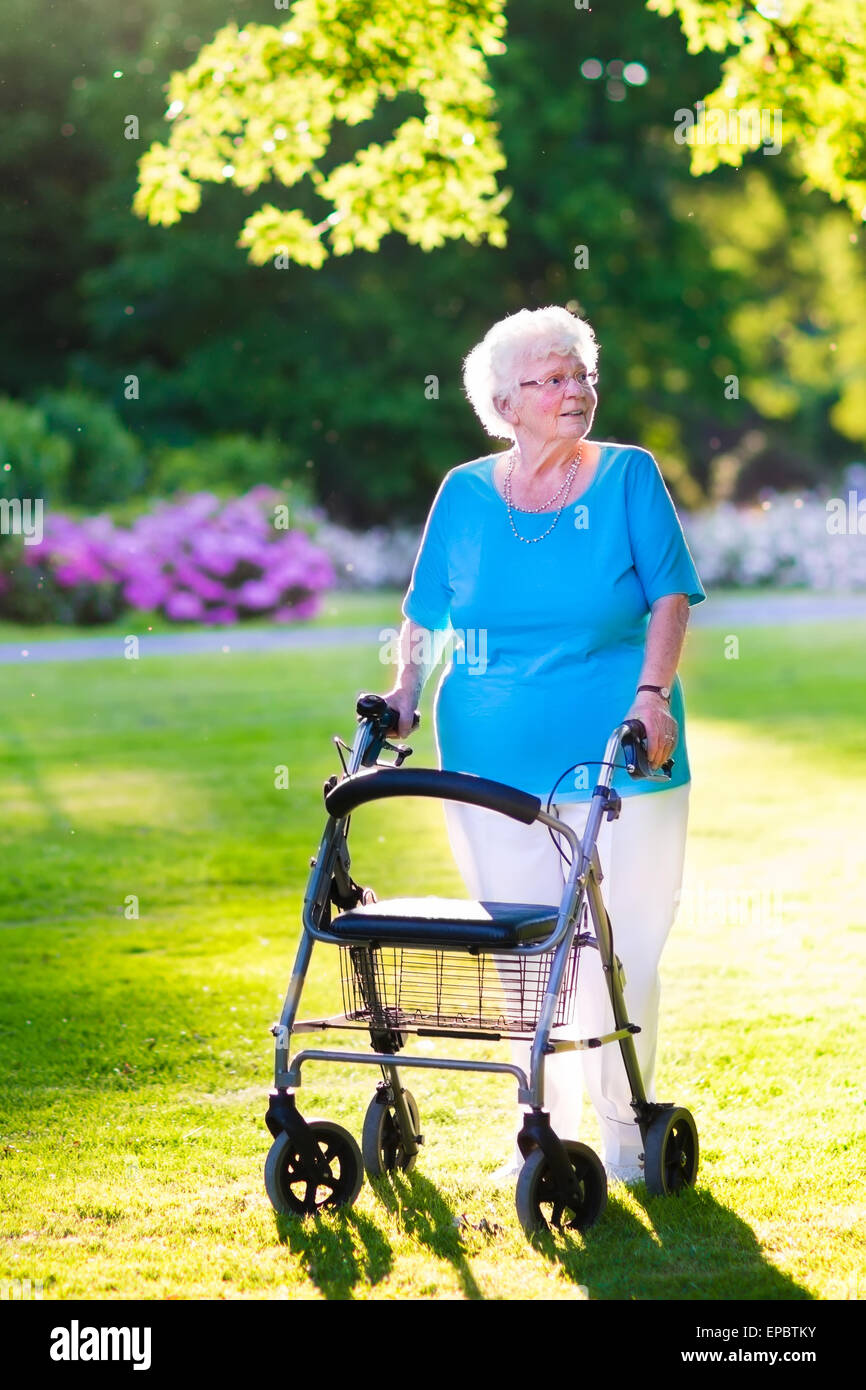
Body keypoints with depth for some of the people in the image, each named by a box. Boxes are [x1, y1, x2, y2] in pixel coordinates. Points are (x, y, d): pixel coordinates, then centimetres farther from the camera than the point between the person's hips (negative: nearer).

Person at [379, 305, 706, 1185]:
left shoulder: (629, 477, 2)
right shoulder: (466, 494, 7)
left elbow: (670, 594, -3)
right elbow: (426, 613, 14)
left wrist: (653, 692, -14)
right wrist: (406, 690, 0)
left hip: (617, 759, -2)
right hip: (491, 763, 2)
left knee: (618, 946, 1)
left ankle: (624, 1126, 17)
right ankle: (545, 1127, 18)